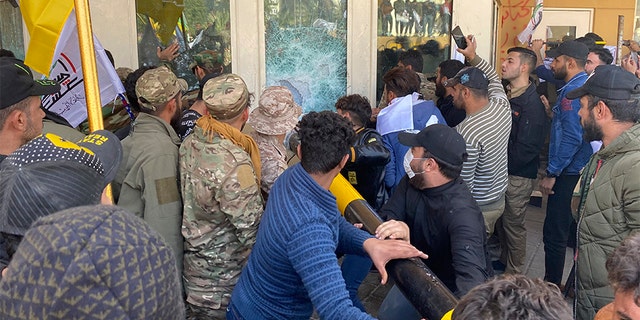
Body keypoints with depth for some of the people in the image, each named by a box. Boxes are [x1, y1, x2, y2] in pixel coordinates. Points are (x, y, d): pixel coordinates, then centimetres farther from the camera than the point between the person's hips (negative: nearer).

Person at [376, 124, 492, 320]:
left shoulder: (461, 211, -37)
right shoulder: (412, 182, -14)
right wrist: (398, 232, -46)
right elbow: (386, 217, -20)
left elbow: (472, 274, -48)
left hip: (456, 290, -6)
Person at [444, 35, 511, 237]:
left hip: (478, 209, -8)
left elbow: (464, 185, -25)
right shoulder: (502, 107, -7)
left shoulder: (465, 133, -30)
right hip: (499, 200, 8)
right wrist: (473, 57, 18)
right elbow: (493, 79, 17)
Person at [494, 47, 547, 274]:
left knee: (513, 224, 4)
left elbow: (524, 150, -21)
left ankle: (514, 275, 20)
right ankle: (504, 261, 38)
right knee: (500, 220, 19)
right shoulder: (505, 95, 8)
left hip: (518, 176, -8)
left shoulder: (532, 104, -18)